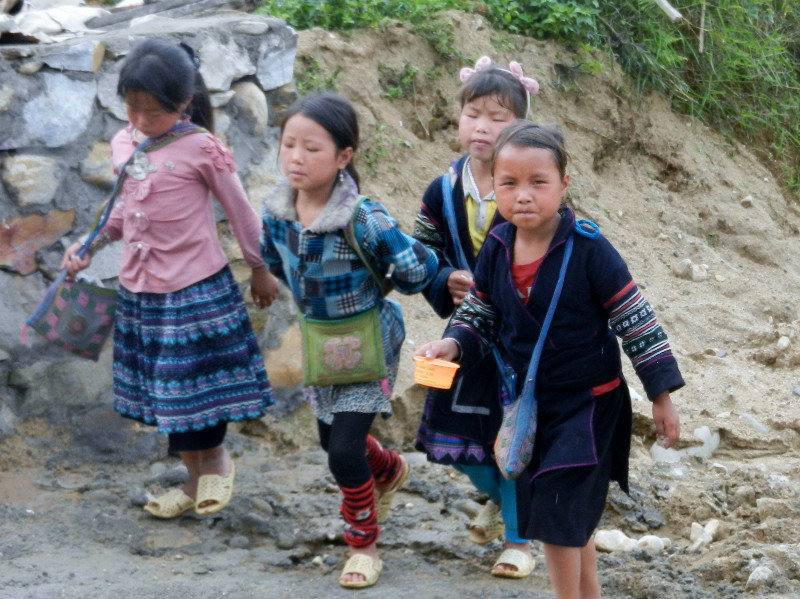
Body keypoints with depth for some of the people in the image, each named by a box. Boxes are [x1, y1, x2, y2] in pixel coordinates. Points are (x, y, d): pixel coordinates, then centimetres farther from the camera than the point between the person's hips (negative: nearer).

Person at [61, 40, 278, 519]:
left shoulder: (200, 149, -14)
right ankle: (195, 479, 29)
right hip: (140, 291, 6)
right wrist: (90, 246, 3)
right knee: (161, 390, 13)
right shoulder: (123, 145, 3)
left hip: (197, 290, -6)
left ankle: (216, 460, 28)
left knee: (197, 385, 0)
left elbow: (240, 211, -4)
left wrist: (261, 271, 4)